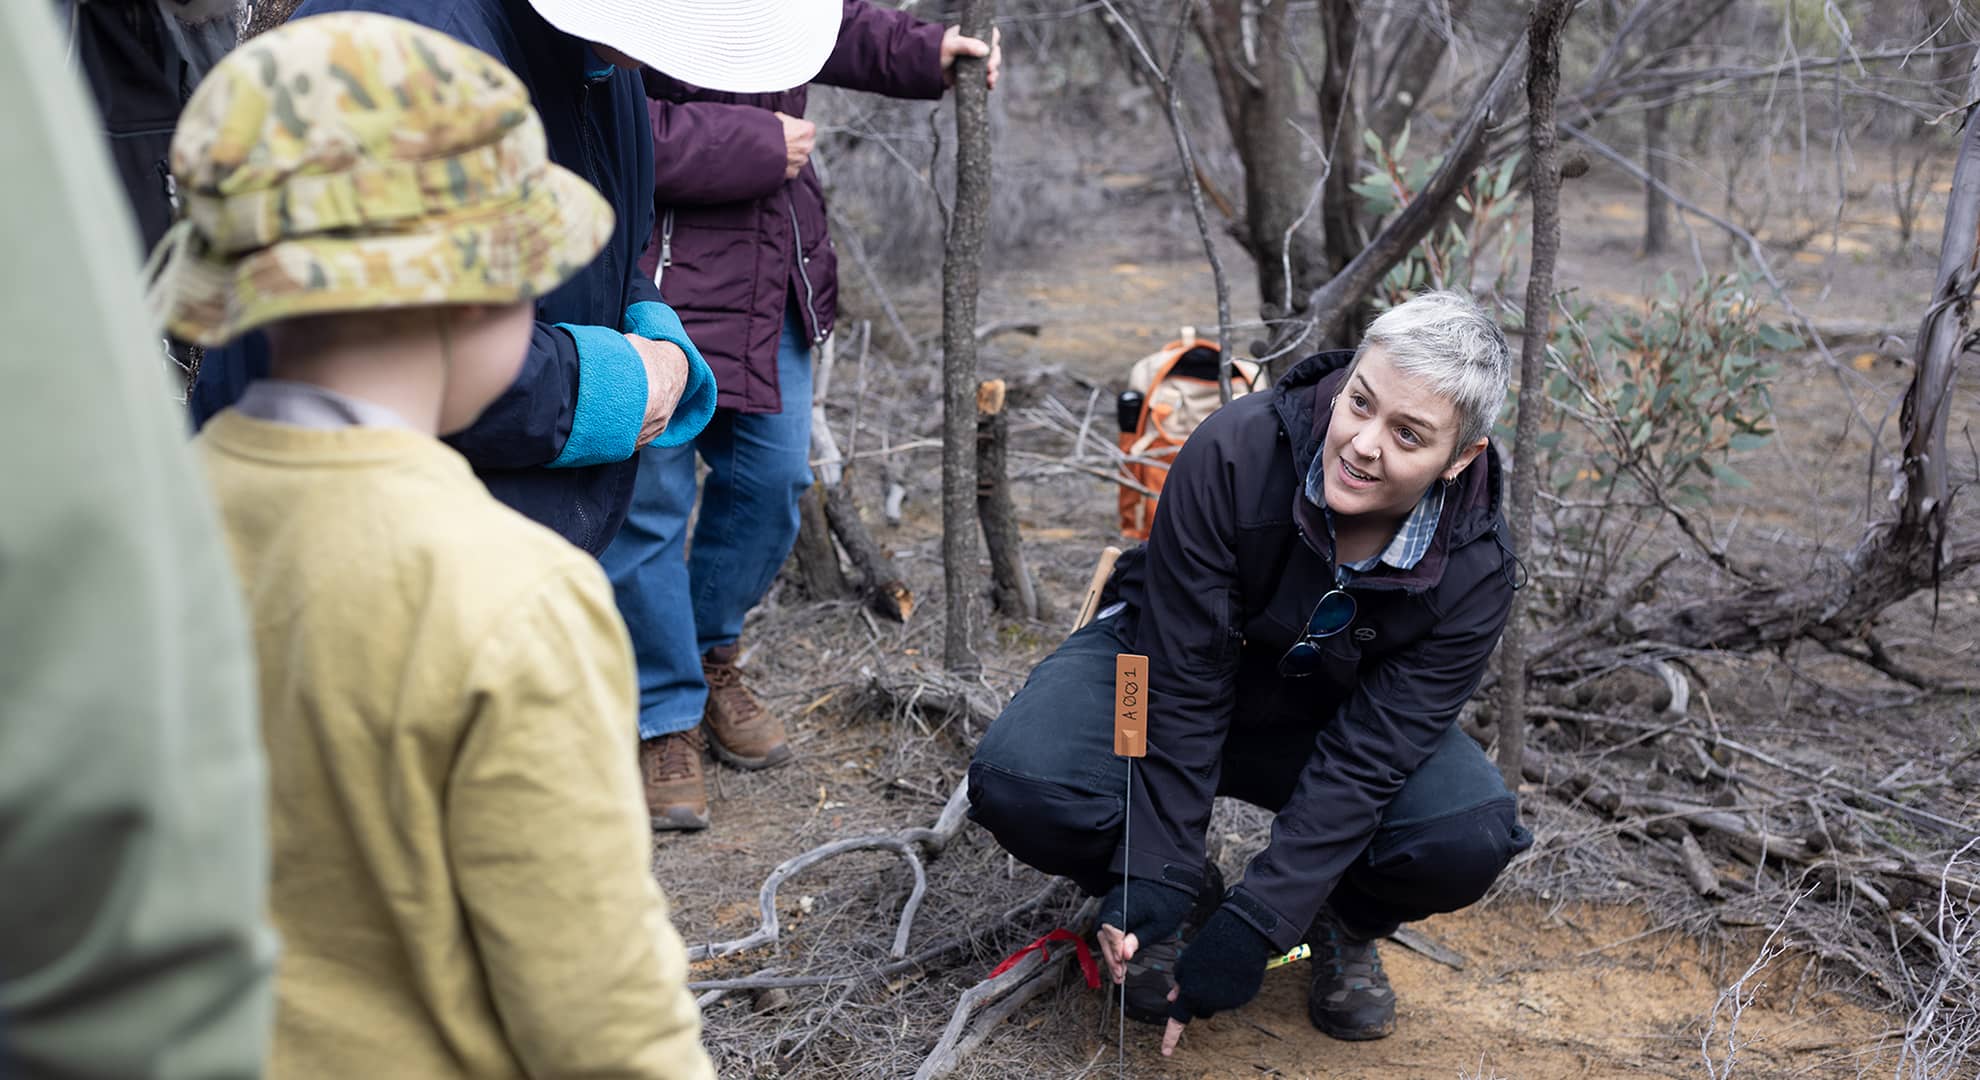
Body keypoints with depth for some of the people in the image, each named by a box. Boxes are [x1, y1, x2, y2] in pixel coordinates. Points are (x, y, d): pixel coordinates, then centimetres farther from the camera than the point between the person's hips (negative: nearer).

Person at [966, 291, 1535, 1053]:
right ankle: (1187, 892, 2)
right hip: (1156, 670, -1)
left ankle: (1346, 921, 9)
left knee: (1472, 833, -28)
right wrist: (1152, 884, -28)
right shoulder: (1234, 453, -31)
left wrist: (1251, 928, -31)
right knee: (1017, 783, -30)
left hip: (1325, 724, 1)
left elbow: (1364, 758, -24)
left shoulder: (1475, 571, -23)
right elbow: (1182, 682, -27)